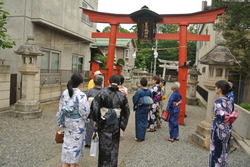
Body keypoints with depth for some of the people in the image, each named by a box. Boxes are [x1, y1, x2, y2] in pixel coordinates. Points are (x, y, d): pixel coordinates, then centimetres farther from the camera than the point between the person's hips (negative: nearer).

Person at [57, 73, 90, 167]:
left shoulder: (65, 93, -4)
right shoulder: (81, 95, -22)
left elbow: (61, 108, 3)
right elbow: (85, 111, -19)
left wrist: (62, 122, 14)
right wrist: (87, 104, 1)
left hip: (67, 122, 6)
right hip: (77, 124, -6)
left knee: (68, 141, 18)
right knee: (76, 142, 10)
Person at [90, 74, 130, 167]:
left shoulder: (102, 93, -11)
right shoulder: (122, 95, -3)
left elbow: (94, 107, -12)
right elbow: (126, 112, 1)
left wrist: (96, 120, 1)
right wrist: (122, 125, 8)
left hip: (104, 124, -2)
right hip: (116, 125, 2)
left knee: (104, 146, 9)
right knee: (114, 147, 17)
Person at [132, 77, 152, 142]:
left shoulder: (138, 92, -20)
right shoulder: (149, 92, -6)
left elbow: (134, 100, -12)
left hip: (139, 109, -4)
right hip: (146, 109, 4)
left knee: (139, 123, 7)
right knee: (144, 123, 15)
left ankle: (139, 137, 14)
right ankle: (143, 137, 25)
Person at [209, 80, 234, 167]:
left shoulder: (218, 101, -19)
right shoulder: (230, 101, 4)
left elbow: (221, 116, -28)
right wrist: (227, 127, 11)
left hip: (218, 130, -7)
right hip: (228, 131, 7)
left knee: (216, 152, 8)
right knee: (224, 152, 18)